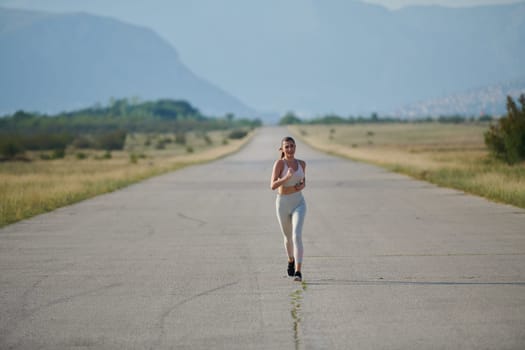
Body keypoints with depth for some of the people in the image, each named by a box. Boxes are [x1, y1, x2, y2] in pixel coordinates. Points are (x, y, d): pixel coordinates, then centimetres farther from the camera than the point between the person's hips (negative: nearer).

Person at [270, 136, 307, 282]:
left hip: (299, 204, 1)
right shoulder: (279, 163, -11)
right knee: (288, 237, 18)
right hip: (283, 204, -1)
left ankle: (298, 272, -24)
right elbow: (273, 186, -19)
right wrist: (287, 177, -34)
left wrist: (302, 185, -4)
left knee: (297, 236, -19)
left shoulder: (301, 163, 3)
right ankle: (291, 260, 50)